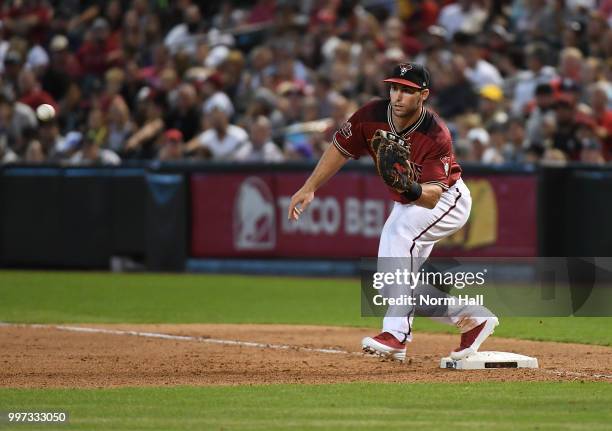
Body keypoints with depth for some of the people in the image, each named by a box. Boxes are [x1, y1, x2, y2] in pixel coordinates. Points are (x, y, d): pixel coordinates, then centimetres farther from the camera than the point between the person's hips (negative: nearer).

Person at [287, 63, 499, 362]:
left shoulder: (436, 136, -34)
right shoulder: (372, 117, -21)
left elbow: (433, 196, -39)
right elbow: (341, 147, -5)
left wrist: (413, 190, -59)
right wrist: (310, 188, -8)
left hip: (447, 199, -7)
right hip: (406, 204, 7)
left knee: (401, 234, -35)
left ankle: (397, 334, -39)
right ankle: (472, 320, 21)